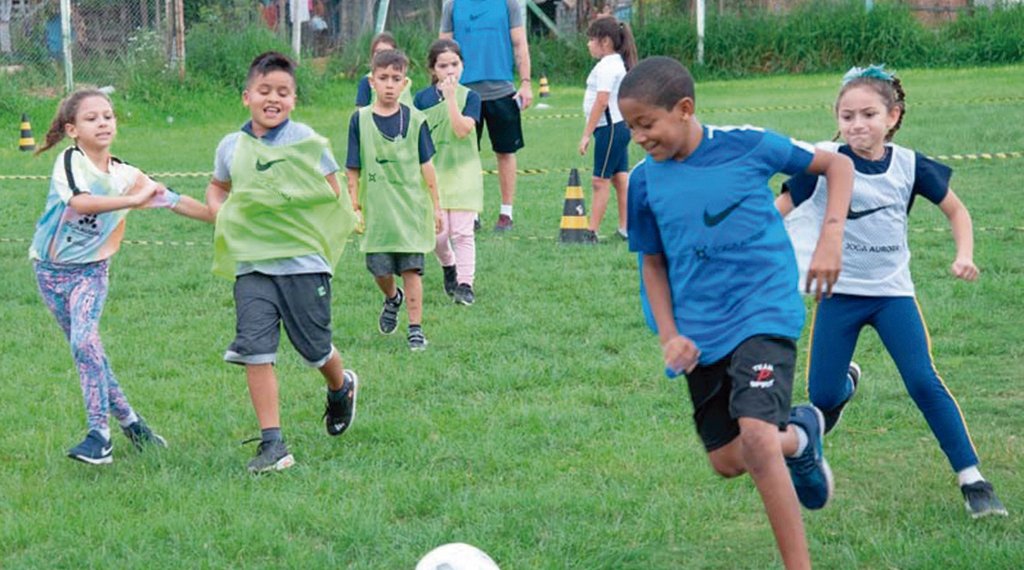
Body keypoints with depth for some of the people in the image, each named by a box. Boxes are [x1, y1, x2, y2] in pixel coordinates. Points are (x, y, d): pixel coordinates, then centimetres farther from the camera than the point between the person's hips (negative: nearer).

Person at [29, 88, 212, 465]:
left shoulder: (125, 175, -2)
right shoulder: (70, 162, -13)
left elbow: (174, 202, 6)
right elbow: (80, 202, -32)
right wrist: (133, 200, -37)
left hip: (91, 270, 0)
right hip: (51, 270, 0)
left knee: (84, 341, -21)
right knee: (84, 348, 4)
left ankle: (99, 435, -23)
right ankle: (128, 419, 18)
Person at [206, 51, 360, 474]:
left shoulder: (307, 143, -3)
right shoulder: (231, 147, 6)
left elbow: (334, 194, 3)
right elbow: (217, 188, 25)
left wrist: (299, 215, -11)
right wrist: (222, 215, 5)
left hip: (304, 261, -2)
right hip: (252, 266, 2)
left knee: (314, 348, 8)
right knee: (255, 349, -10)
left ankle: (341, 388, 44)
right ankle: (272, 444, -7)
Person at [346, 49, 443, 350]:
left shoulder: (415, 120, 0)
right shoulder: (360, 119, -1)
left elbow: (426, 165, 5)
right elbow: (353, 170, 2)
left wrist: (436, 205, 6)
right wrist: (354, 206, -1)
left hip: (412, 207, 0)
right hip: (376, 209, 1)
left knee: (411, 269, -2)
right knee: (380, 269, 7)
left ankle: (415, 328, 5)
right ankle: (392, 298, 39)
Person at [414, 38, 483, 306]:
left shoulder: (470, 97, -2)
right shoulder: (423, 98, 3)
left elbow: (462, 130, -17)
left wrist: (451, 97, -20)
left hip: (463, 173, -1)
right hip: (432, 173, 1)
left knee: (462, 232, -3)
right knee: (438, 232, -2)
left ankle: (465, 283, 3)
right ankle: (448, 267, 27)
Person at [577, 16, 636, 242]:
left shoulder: (606, 67, -16)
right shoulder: (618, 63, 15)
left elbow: (601, 102, -22)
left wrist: (587, 133, -19)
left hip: (610, 128, -10)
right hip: (619, 127, 10)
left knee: (601, 181, -7)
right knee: (621, 178, 10)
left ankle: (592, 231, -6)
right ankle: (625, 227, 12)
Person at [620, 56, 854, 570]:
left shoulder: (748, 146, -9)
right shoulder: (645, 182, 0)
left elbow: (836, 165, 1)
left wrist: (830, 236, -12)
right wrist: (669, 336, -1)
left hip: (764, 311, -5)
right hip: (700, 332, 5)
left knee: (755, 435, -25)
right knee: (727, 461, 9)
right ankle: (799, 435, 42)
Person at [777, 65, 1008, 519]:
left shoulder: (909, 166, -7)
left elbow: (955, 210, 7)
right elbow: (778, 210, -4)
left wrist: (964, 254, -8)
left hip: (892, 291, 0)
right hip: (839, 292, 0)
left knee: (924, 382, -14)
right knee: (821, 396, 2)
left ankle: (972, 480, -8)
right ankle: (845, 382, 42)